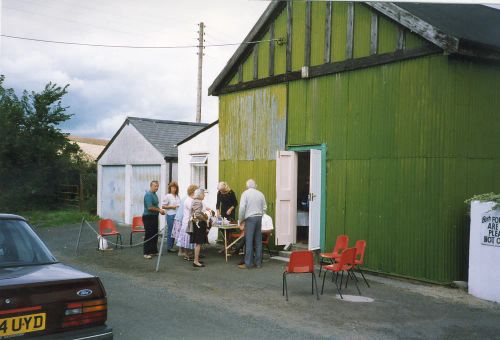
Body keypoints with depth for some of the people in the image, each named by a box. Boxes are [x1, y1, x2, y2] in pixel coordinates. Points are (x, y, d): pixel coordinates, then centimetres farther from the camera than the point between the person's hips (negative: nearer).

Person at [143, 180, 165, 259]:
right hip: (148, 217, -9)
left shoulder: (154, 194, 13)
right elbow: (150, 207, -24)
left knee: (155, 235, 13)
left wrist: (160, 210, 6)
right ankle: (147, 253, 0)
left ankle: (154, 251, 22)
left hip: (154, 217, 9)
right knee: (149, 235, -5)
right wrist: (159, 210, -15)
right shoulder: (148, 195, -16)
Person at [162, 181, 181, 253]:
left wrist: (179, 207, 5)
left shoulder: (177, 196, 13)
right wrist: (171, 207, -14)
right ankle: (169, 247, 7)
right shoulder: (167, 196, -5)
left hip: (177, 215, 6)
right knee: (170, 231, -2)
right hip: (171, 215, -6)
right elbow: (163, 206, -6)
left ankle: (171, 246, 16)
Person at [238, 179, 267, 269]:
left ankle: (248, 263, -2)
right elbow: (264, 208, 8)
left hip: (250, 218, -4)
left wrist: (241, 220, -1)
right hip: (259, 218, 5)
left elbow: (242, 207, -9)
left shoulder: (245, 193, -3)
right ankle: (258, 262, 13)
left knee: (249, 241, -3)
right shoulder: (260, 194, 9)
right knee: (258, 241, 9)